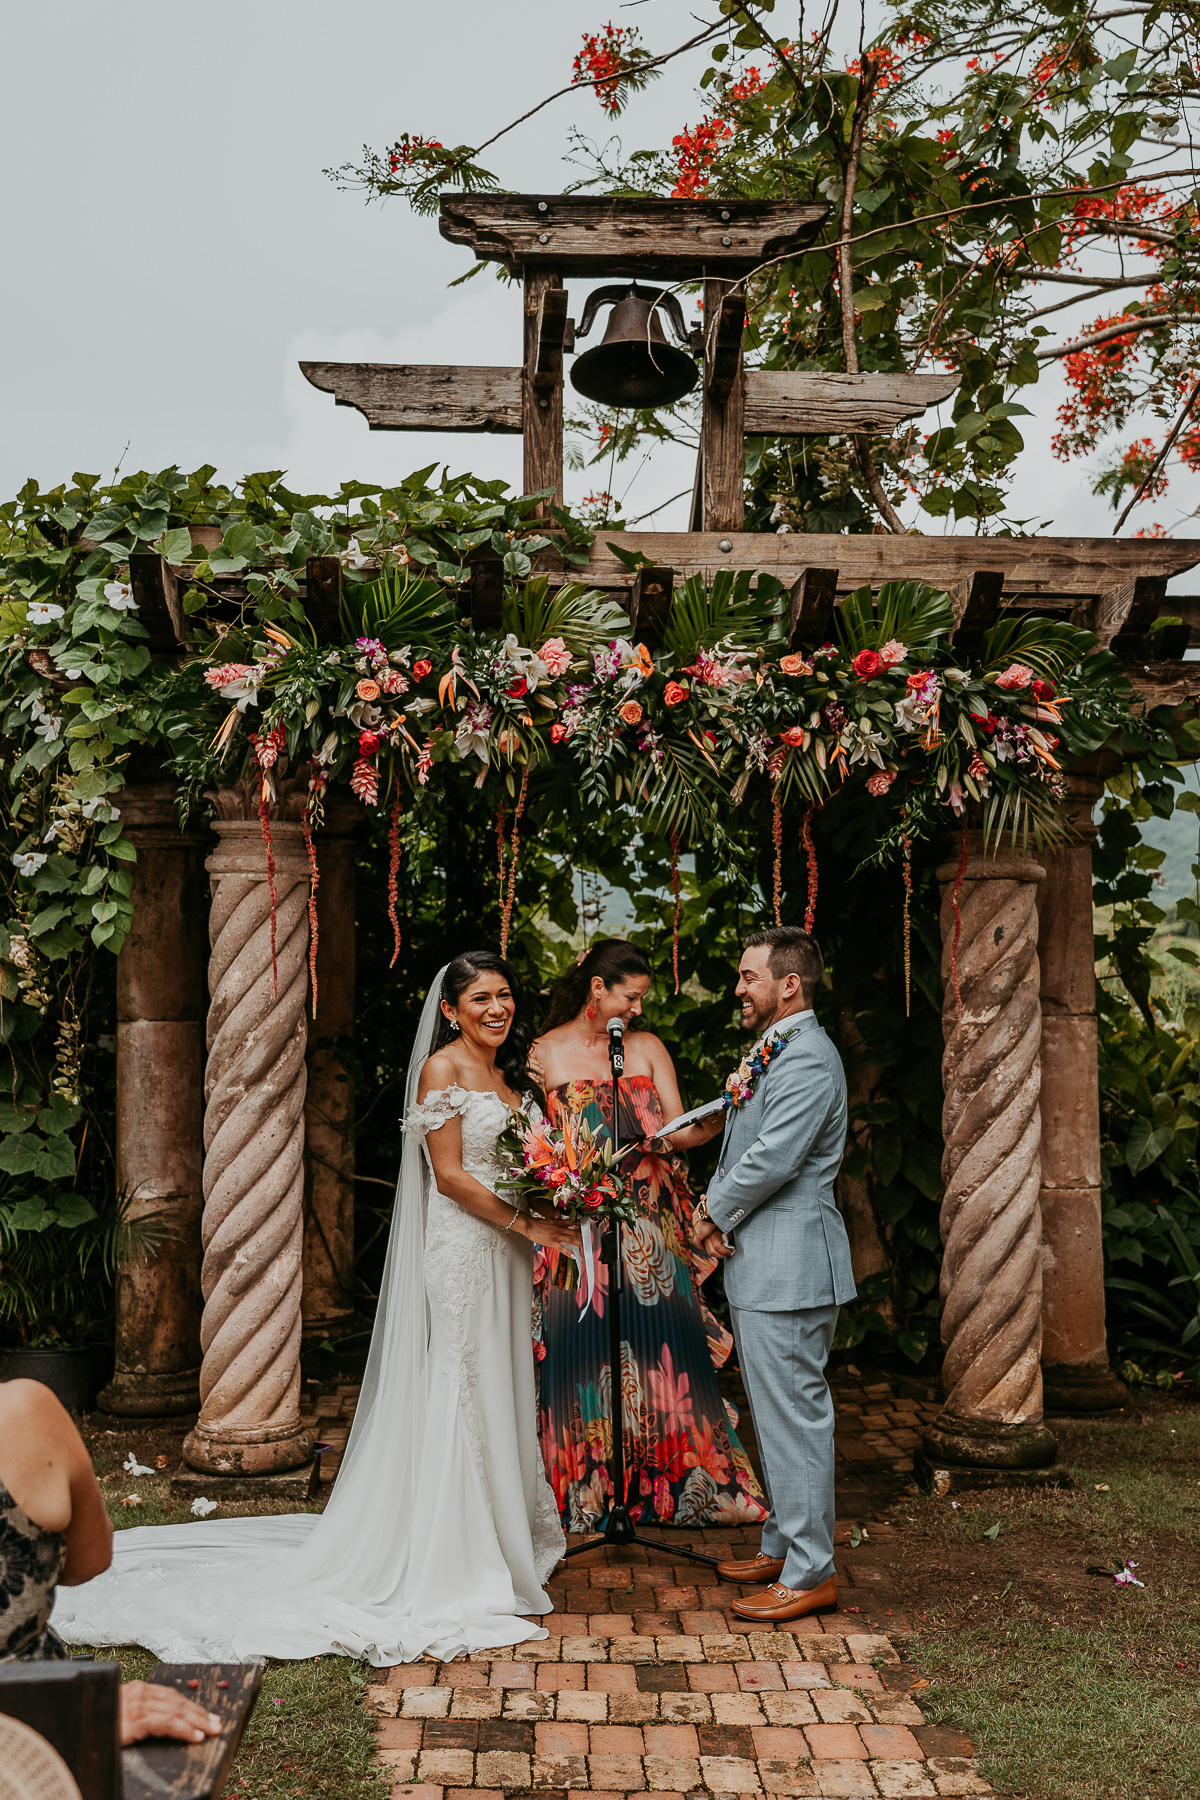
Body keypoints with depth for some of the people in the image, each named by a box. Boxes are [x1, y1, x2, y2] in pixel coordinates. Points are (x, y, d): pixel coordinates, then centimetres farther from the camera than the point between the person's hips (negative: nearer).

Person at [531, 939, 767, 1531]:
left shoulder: (648, 1048, 8)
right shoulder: (545, 1054, 2)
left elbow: (678, 1131, 0)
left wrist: (722, 1114, -18)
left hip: (650, 1230, 2)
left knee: (658, 1346, 2)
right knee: (585, 1352, 0)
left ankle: (678, 1481, 15)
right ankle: (587, 1488, 13)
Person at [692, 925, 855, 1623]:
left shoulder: (808, 1060, -17)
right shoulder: (769, 1054, 17)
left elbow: (772, 1160, -22)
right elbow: (738, 1148, 19)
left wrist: (716, 1216, -7)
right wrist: (713, 1206, 0)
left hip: (789, 1269, -11)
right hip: (761, 1269, 11)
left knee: (795, 1418, -3)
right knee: (779, 1416, 18)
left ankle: (810, 1572, 7)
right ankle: (784, 1546, 30)